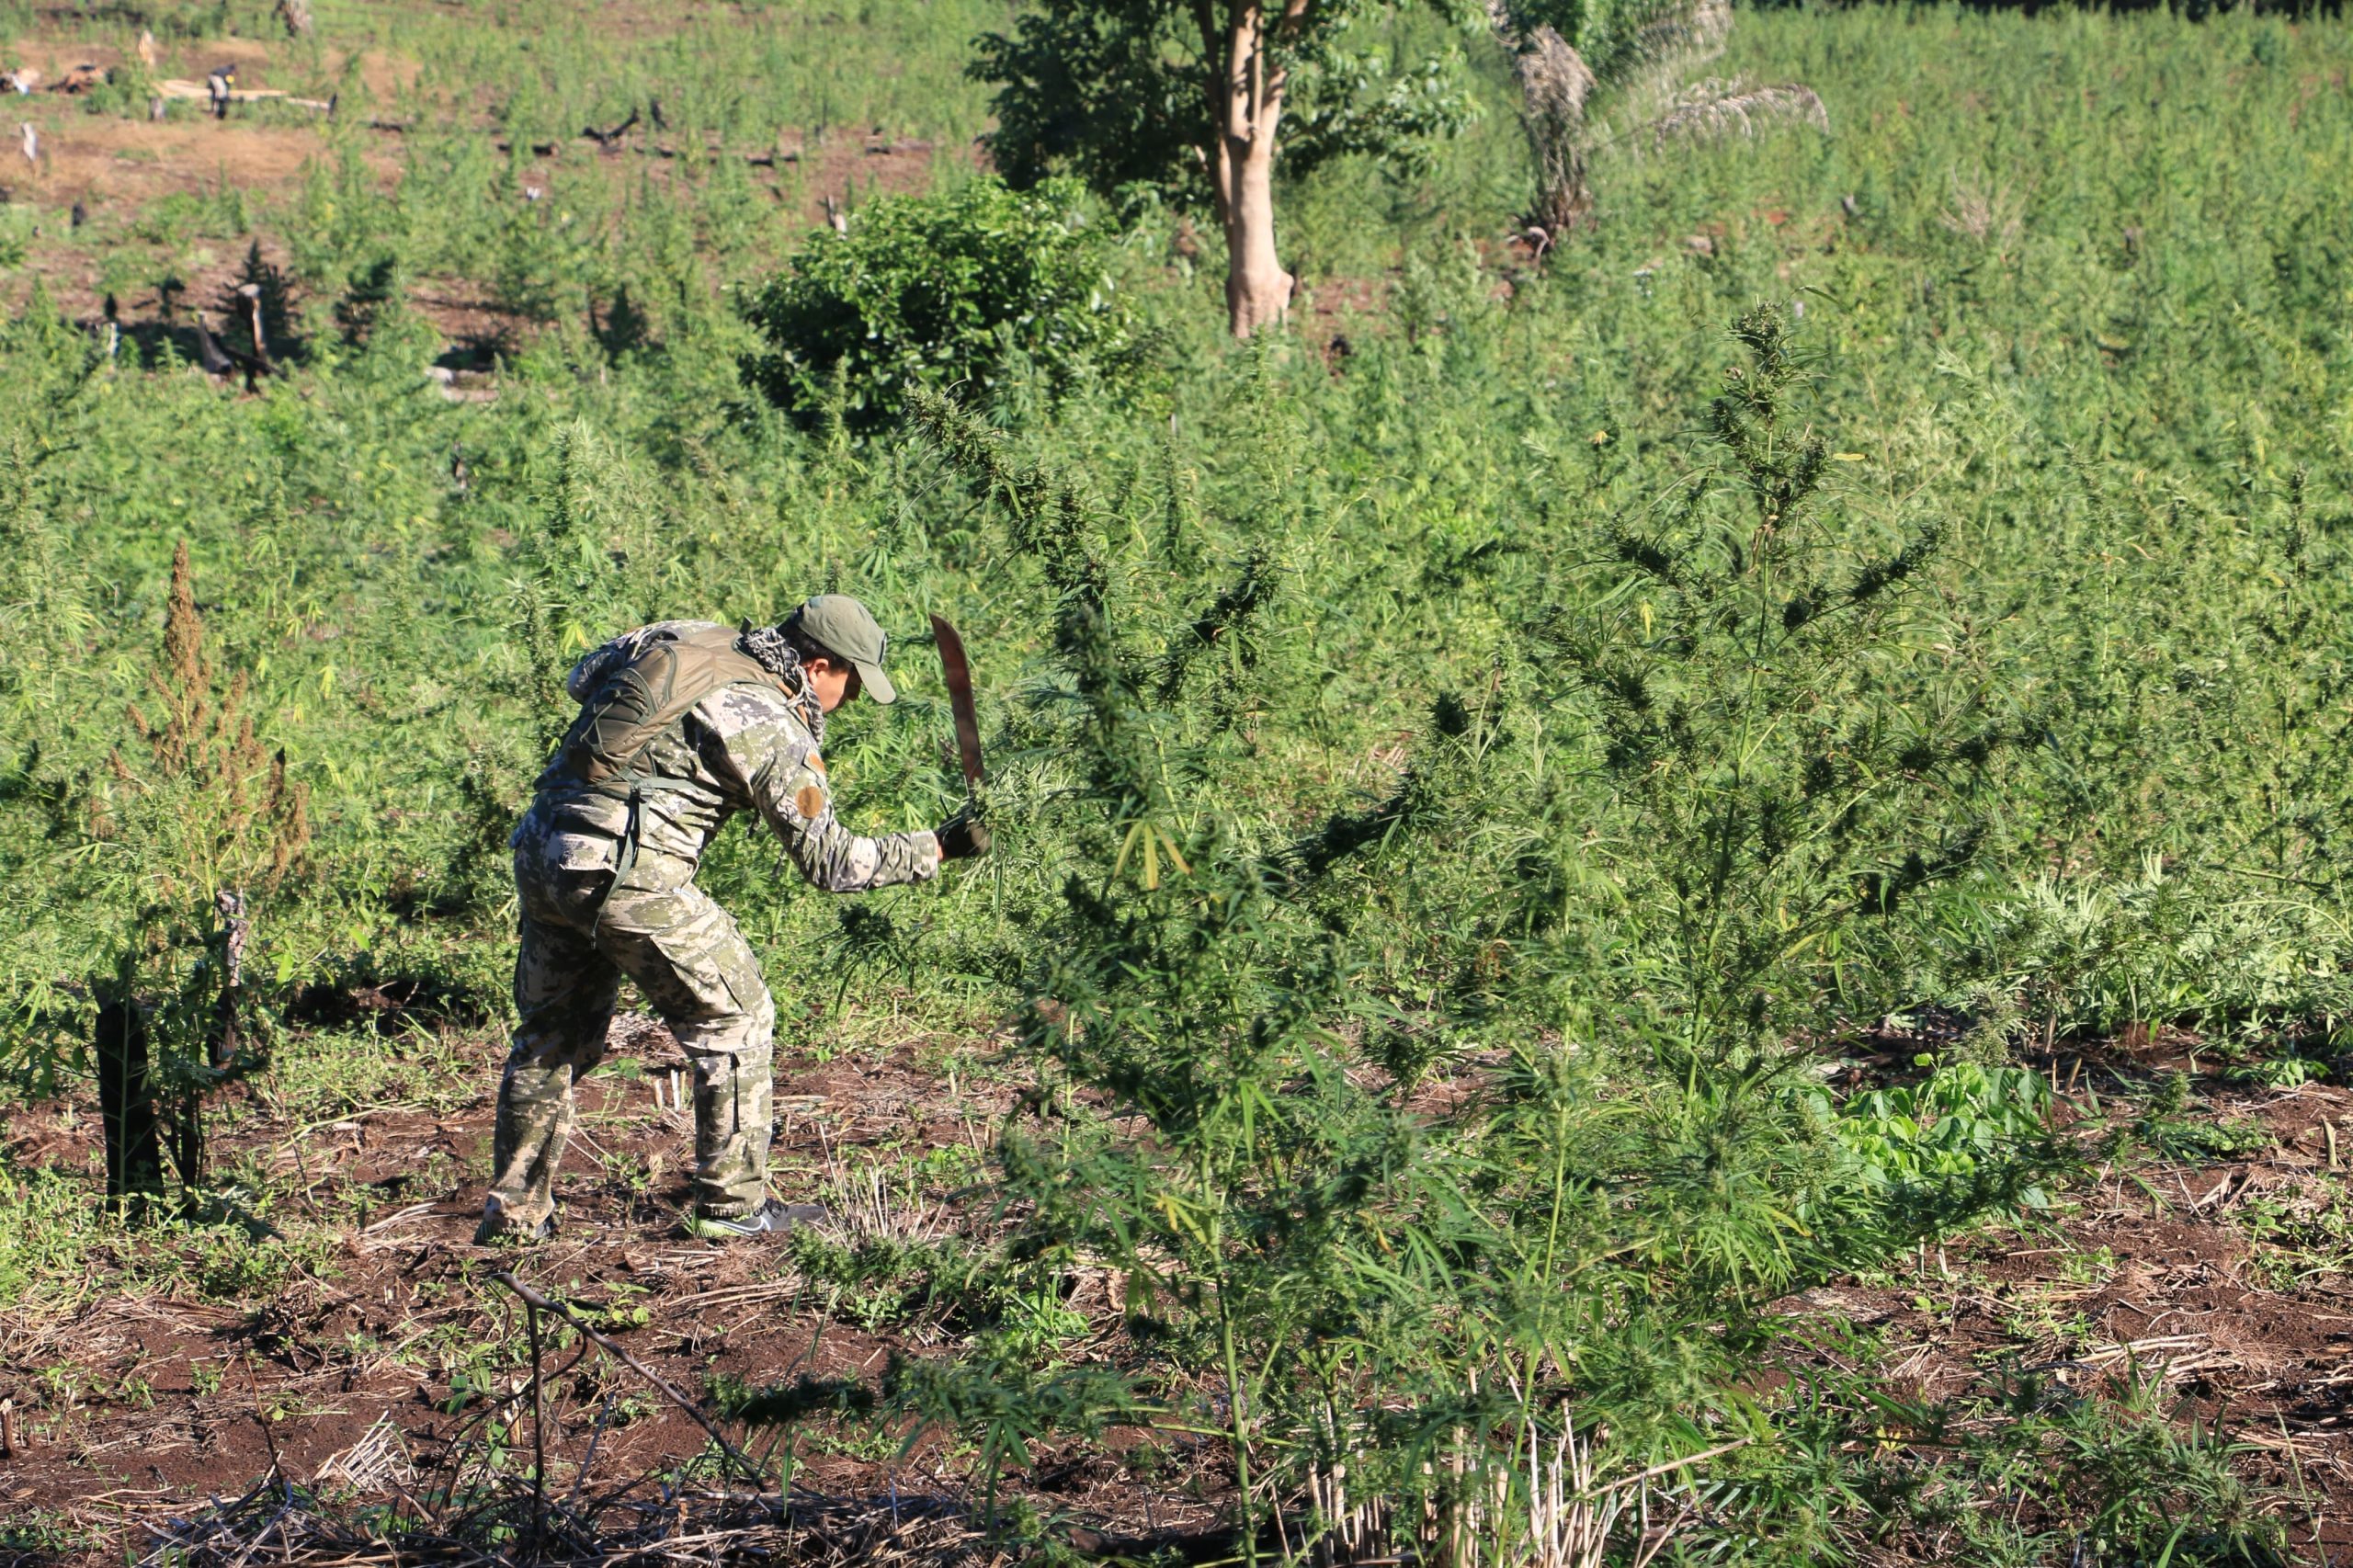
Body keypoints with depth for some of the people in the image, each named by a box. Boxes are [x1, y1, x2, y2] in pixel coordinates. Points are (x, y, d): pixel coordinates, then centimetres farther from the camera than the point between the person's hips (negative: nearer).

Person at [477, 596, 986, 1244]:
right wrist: (935, 848, 6)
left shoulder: (686, 637, 12)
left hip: (541, 852, 7)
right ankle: (732, 1205, 13)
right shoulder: (776, 728, -6)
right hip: (629, 876, -7)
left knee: (552, 1033, 21)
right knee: (736, 1021, 9)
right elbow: (828, 861, -2)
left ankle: (514, 1212, 26)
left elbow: (581, 678, 26)